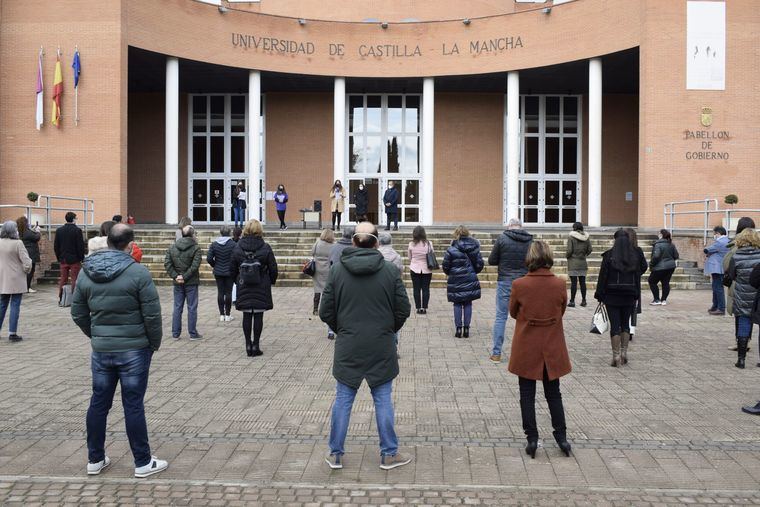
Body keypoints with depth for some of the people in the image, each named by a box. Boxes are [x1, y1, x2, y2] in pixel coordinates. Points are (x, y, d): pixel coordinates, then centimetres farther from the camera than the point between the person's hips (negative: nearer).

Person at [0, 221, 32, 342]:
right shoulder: (18, 243, -15)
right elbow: (27, 262, -16)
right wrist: (26, 270, 3)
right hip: (16, 280, -5)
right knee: (15, 306, 1)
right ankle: (12, 333, 2)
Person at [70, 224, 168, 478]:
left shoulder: (86, 272, 2)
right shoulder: (138, 272, -15)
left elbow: (78, 313, 9)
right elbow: (152, 315, -14)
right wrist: (155, 343, 0)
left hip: (100, 350, 5)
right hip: (134, 350, -5)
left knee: (99, 403, 15)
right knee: (133, 405, 2)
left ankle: (95, 459, 27)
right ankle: (143, 462, 13)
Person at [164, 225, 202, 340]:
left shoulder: (172, 247, 5)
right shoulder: (196, 248, -10)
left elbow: (167, 264, -2)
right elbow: (195, 265, -20)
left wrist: (175, 276, -6)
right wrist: (185, 277, -14)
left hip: (177, 283, 4)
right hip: (191, 283, -4)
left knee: (177, 308, 11)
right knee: (192, 308, 3)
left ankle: (175, 333, 15)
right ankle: (193, 333, 8)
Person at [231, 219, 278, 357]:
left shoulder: (238, 247, -1)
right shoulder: (265, 247, -8)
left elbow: (233, 268, 4)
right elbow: (273, 268, -4)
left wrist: (238, 281, 17)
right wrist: (272, 281, 11)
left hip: (243, 287, 2)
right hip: (261, 287, -2)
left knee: (247, 316, 9)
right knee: (258, 316, 3)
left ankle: (248, 345, 11)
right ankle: (256, 345, 5)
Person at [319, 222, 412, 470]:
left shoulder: (337, 270, -5)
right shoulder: (390, 271, -6)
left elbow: (325, 312, -2)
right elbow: (403, 310, -3)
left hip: (348, 347, 1)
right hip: (381, 348, -1)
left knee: (343, 399, 11)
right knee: (383, 400, 10)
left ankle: (336, 454, 21)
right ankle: (389, 454, 19)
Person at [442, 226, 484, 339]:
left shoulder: (451, 250, -10)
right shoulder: (474, 248, 0)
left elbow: (445, 266, -8)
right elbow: (479, 265, 2)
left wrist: (450, 273, 13)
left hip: (456, 282, -2)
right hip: (470, 281, 2)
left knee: (457, 305, 8)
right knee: (468, 304, 10)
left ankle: (458, 328, 6)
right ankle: (466, 328, 10)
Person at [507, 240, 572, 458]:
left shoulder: (519, 285, -15)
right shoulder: (559, 285, -10)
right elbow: (561, 311, 6)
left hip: (526, 348, -2)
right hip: (552, 349, 2)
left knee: (527, 395, 9)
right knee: (553, 393, 16)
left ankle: (532, 439, 11)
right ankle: (561, 437, 19)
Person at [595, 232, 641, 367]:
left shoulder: (609, 256, -7)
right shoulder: (635, 256, 1)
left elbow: (603, 276, -7)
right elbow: (638, 277, 4)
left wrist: (599, 295, 0)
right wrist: (635, 294, 11)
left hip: (612, 296, -3)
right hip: (629, 296, 3)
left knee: (615, 325, 0)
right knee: (625, 324, 15)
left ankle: (616, 356, 1)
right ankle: (624, 353, 17)